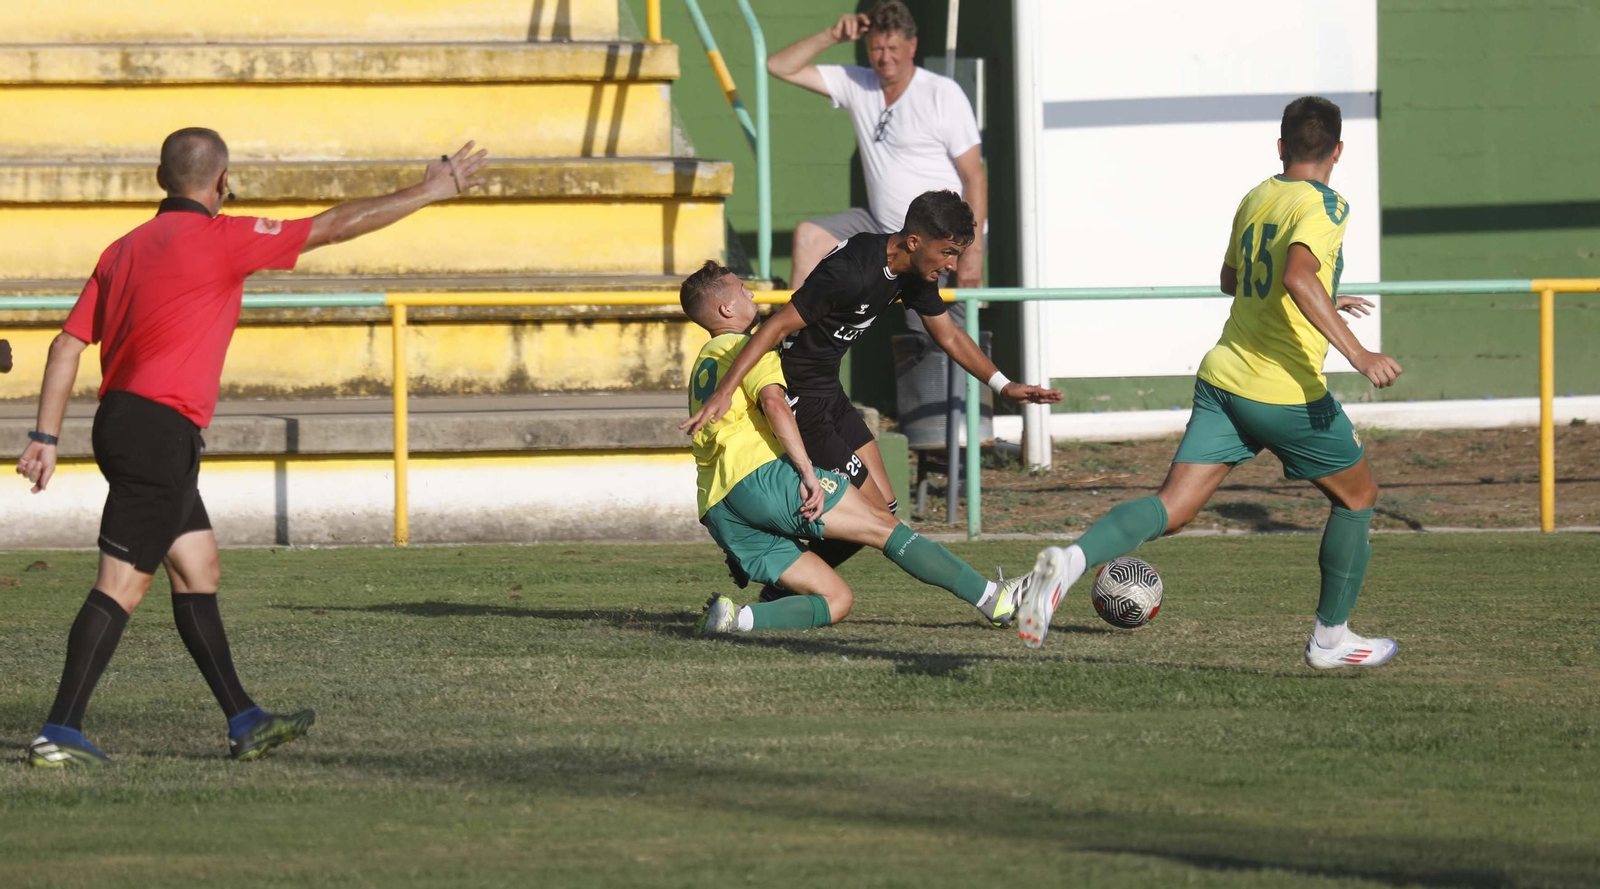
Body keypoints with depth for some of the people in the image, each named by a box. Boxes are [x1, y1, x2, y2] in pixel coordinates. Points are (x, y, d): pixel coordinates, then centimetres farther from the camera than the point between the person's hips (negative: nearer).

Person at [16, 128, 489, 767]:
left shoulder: (124, 249, 13)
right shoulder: (217, 238, -9)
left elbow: (68, 345, 10)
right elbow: (336, 227, -5)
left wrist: (45, 437, 11)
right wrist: (427, 192, 3)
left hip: (121, 423, 9)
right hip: (159, 431, -9)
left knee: (200, 570, 13)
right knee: (122, 587, -8)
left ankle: (244, 722, 16)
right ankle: (59, 734, -11)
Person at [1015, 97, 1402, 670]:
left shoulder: (1254, 201, 15)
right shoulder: (1325, 205, -8)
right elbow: (1298, 276, -26)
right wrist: (1356, 353, -29)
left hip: (1222, 380, 6)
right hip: (1288, 391, -6)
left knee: (1173, 508, -3)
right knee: (1357, 498, 17)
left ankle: (1073, 560, -29)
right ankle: (1330, 638, 22)